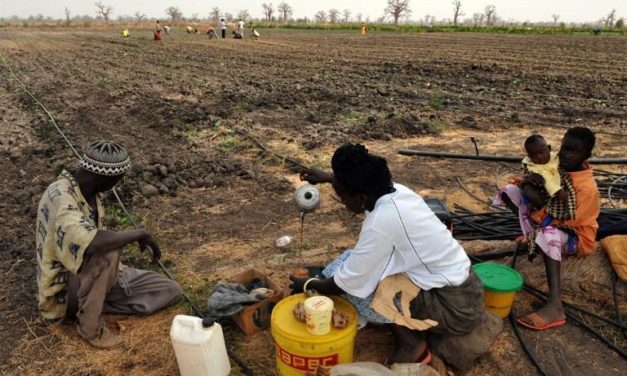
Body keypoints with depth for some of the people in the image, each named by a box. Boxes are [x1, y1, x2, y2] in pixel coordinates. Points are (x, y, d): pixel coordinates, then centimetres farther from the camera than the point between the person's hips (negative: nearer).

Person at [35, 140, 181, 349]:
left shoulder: (89, 190, 0)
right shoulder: (60, 196, -27)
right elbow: (88, 242, -44)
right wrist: (139, 234, -31)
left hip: (92, 278, 8)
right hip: (64, 291, -7)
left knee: (170, 291, -3)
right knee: (107, 252, -38)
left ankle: (92, 305, 2)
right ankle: (90, 325, -15)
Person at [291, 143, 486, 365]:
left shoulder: (381, 222, -27)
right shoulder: (396, 191, -3)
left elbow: (347, 283, -17)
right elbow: (367, 182, 24)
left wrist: (308, 285, 2)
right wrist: (329, 178, 31)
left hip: (455, 308, -8)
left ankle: (409, 342, 0)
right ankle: (411, 323, 10)